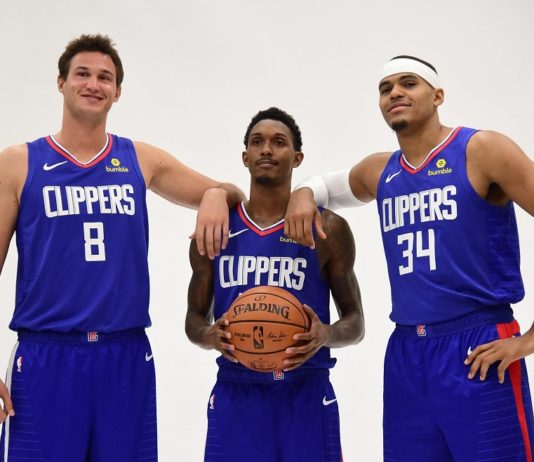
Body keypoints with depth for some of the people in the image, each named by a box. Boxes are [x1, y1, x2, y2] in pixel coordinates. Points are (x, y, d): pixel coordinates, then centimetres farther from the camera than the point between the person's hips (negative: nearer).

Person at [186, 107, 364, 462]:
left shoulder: (327, 229, -1)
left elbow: (355, 322, 4)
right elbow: (194, 319, 12)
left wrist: (325, 335, -18)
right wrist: (211, 336, -11)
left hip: (305, 396, -1)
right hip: (235, 396, 2)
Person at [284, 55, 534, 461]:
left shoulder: (482, 150, -6)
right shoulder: (378, 172, 13)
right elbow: (330, 184, 34)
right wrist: (304, 193, 9)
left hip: (478, 348, -5)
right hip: (405, 352, 6)